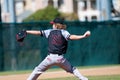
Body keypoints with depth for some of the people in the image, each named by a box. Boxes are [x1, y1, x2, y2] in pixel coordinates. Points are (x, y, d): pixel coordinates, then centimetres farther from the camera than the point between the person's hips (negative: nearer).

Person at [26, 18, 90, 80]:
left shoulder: (49, 32, 9)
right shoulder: (63, 32, 3)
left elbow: (38, 32, 8)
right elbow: (71, 37, -14)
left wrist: (26, 32, 15)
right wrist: (83, 36, -20)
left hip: (50, 57, 0)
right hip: (60, 58, 0)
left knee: (37, 70, 14)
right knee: (72, 69, 16)